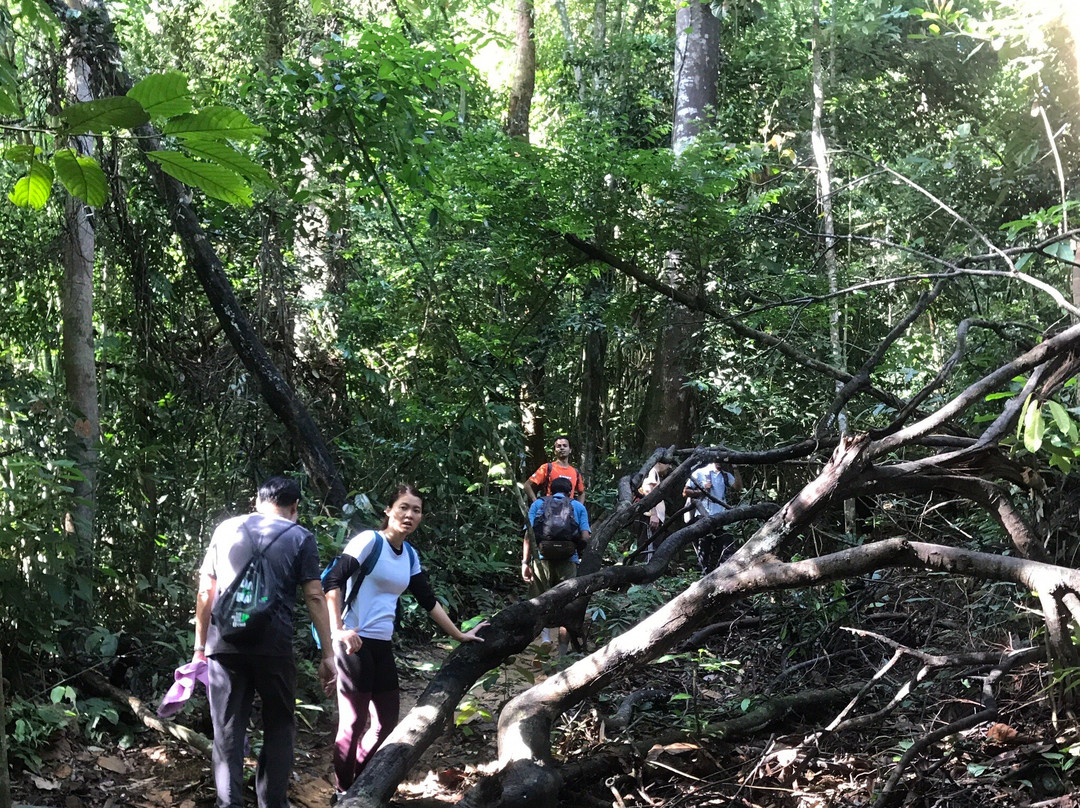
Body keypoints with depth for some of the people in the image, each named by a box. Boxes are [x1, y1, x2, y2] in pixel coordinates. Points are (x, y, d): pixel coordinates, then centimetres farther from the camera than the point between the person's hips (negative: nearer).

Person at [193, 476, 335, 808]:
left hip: (224, 644, 2)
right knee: (278, 727, 12)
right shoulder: (300, 538, 4)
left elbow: (205, 591, 11)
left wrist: (200, 646, 16)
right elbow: (314, 597, -1)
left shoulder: (225, 530, 13)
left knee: (227, 731, 7)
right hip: (273, 645, -2)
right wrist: (327, 654, 1)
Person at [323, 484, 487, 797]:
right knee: (353, 723, -3)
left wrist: (459, 635, 23)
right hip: (354, 643, -8)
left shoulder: (409, 555, 11)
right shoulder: (369, 540, -11)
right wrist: (338, 630, -26)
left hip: (382, 645, 8)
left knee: (386, 723, 12)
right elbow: (332, 582, -18)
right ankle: (344, 793, 12)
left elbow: (428, 600, 20)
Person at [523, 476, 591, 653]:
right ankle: (562, 653, 8)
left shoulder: (538, 504, 15)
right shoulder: (578, 506, 16)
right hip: (568, 560, 0)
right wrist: (583, 558, 16)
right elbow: (585, 537, 2)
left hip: (542, 558, 0)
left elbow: (528, 534, 2)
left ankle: (545, 634, -12)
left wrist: (525, 562, 1)